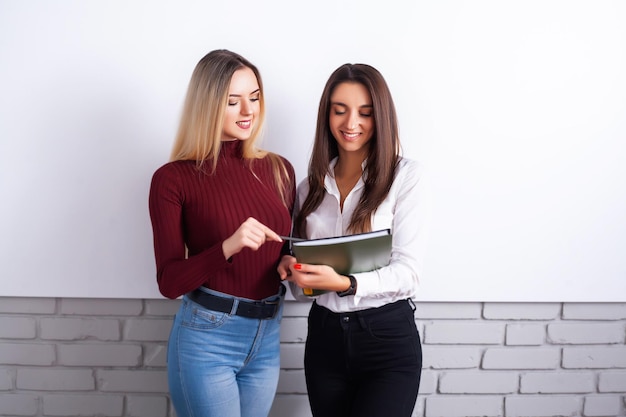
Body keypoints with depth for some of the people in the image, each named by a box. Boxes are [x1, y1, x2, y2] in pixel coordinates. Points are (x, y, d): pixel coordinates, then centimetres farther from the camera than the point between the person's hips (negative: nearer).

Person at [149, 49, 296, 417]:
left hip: (268, 337, 5)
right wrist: (228, 247, -27)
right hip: (206, 338, -5)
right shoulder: (174, 178, -9)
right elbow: (170, 282, -12)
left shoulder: (279, 169, 4)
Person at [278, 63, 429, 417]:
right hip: (324, 336, 4)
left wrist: (345, 284, -27)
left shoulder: (406, 175, -6)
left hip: (388, 339, -4)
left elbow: (408, 271, -12)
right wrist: (292, 269, -8)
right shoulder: (312, 186, 9)